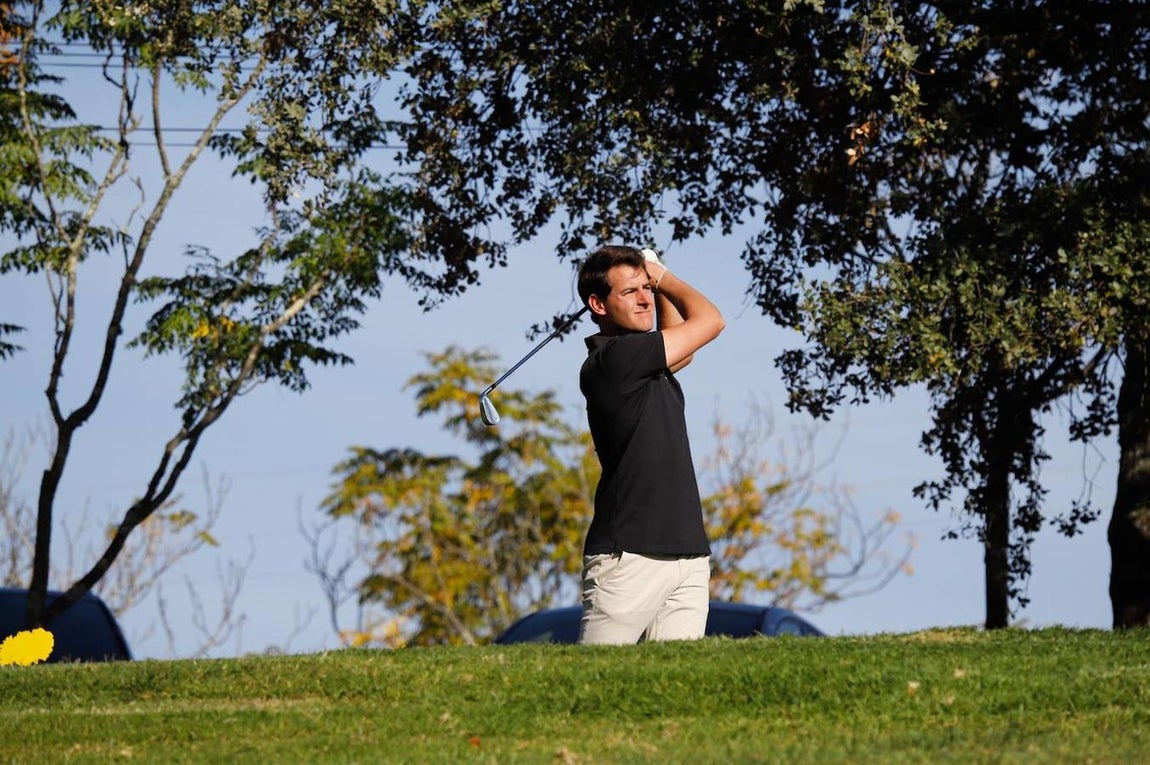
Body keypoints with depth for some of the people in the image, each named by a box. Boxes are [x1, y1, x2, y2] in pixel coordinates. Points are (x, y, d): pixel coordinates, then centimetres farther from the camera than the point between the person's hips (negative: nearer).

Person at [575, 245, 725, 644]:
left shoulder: (641, 362, 17)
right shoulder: (612, 358, -10)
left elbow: (680, 350, 42)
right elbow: (709, 321, -3)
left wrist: (657, 282, 30)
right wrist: (663, 277, 13)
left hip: (688, 554, 8)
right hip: (629, 556, -8)